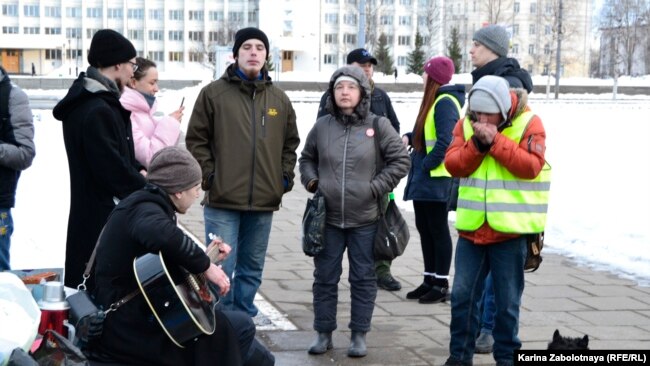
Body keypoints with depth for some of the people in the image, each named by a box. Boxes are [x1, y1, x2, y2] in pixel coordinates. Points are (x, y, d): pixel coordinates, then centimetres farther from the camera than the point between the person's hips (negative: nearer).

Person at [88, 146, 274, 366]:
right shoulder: (145, 210, -17)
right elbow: (163, 235, -42)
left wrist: (204, 256, 22)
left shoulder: (144, 204, 13)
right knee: (240, 326, -2)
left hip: (134, 316, 10)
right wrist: (205, 265, -28)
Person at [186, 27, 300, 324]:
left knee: (252, 267, 15)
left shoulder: (279, 99, 10)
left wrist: (285, 177, 8)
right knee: (221, 267, -3)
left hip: (264, 201, 4)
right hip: (222, 200, -4)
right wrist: (208, 176, -8)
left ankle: (244, 314, 28)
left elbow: (291, 143, 19)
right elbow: (196, 140, 0)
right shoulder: (214, 93, -2)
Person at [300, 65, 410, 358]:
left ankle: (359, 335, 19)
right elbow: (306, 159, 17)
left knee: (363, 278, 7)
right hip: (328, 217, 2)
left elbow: (400, 160, -1)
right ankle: (323, 333, 21)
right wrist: (312, 182, 1)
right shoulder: (322, 126, 2)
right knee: (325, 277, 9)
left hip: (365, 219, -2)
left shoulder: (378, 126, -4)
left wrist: (376, 187, -7)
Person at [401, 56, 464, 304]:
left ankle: (441, 285, 6)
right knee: (424, 229, 14)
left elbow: (445, 140, -23)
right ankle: (430, 280, 23)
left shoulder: (445, 103, -16)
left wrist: (427, 164, -18)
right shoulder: (433, 100, 14)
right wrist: (409, 137, 3)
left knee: (438, 230, -2)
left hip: (436, 179, -10)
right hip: (423, 180, 10)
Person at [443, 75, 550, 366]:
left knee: (507, 300, 6)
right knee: (462, 294, 8)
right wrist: (477, 144, -19)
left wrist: (495, 141, -21)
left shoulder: (528, 123, -7)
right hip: (471, 228, 3)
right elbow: (453, 165, -4)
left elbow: (531, 166, -18)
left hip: (510, 230, -3)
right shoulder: (466, 124, 4)